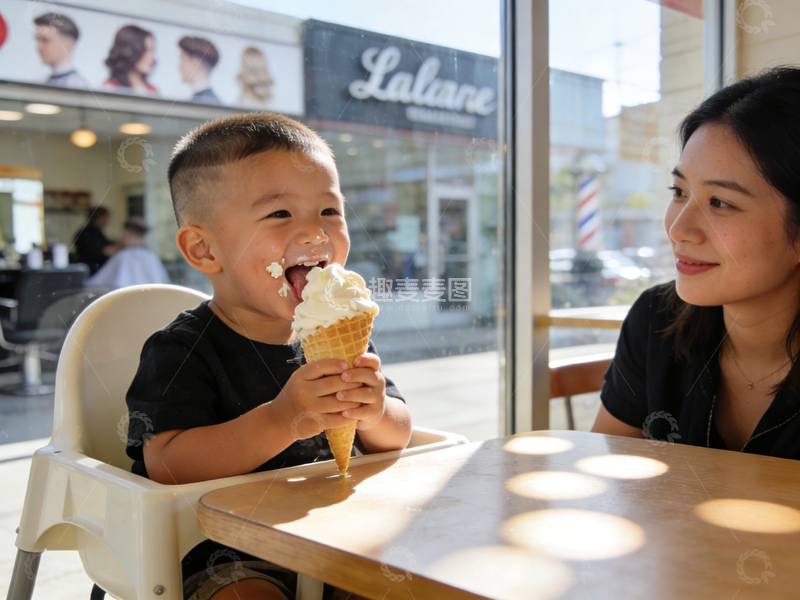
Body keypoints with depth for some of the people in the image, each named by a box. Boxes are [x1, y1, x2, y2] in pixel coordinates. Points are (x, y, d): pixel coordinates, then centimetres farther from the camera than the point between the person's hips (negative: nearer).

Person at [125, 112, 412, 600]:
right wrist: (280, 422, -34)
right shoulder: (181, 352, -12)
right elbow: (167, 467, -23)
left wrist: (374, 413, -20)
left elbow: (398, 436, 5)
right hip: (227, 557, -4)